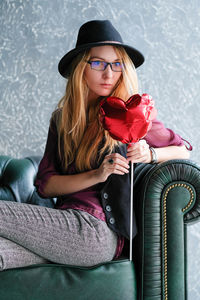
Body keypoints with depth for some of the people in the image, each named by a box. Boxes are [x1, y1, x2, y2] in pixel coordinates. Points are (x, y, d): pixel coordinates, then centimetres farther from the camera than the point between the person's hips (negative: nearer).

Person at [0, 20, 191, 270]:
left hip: (96, 229, -4)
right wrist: (96, 175, -11)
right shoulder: (61, 118, 13)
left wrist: (150, 154, -7)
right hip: (67, 222, 4)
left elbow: (183, 150, 15)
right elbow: (45, 185, 5)